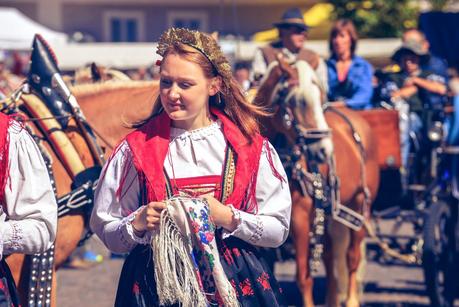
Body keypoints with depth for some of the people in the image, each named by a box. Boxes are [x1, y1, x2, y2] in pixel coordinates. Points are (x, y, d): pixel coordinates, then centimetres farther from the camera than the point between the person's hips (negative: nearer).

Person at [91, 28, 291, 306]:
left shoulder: (251, 147, -1)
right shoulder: (137, 148, -1)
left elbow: (278, 230, -1)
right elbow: (106, 230, 3)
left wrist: (227, 217, -17)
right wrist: (137, 223, -17)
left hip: (233, 283, 0)